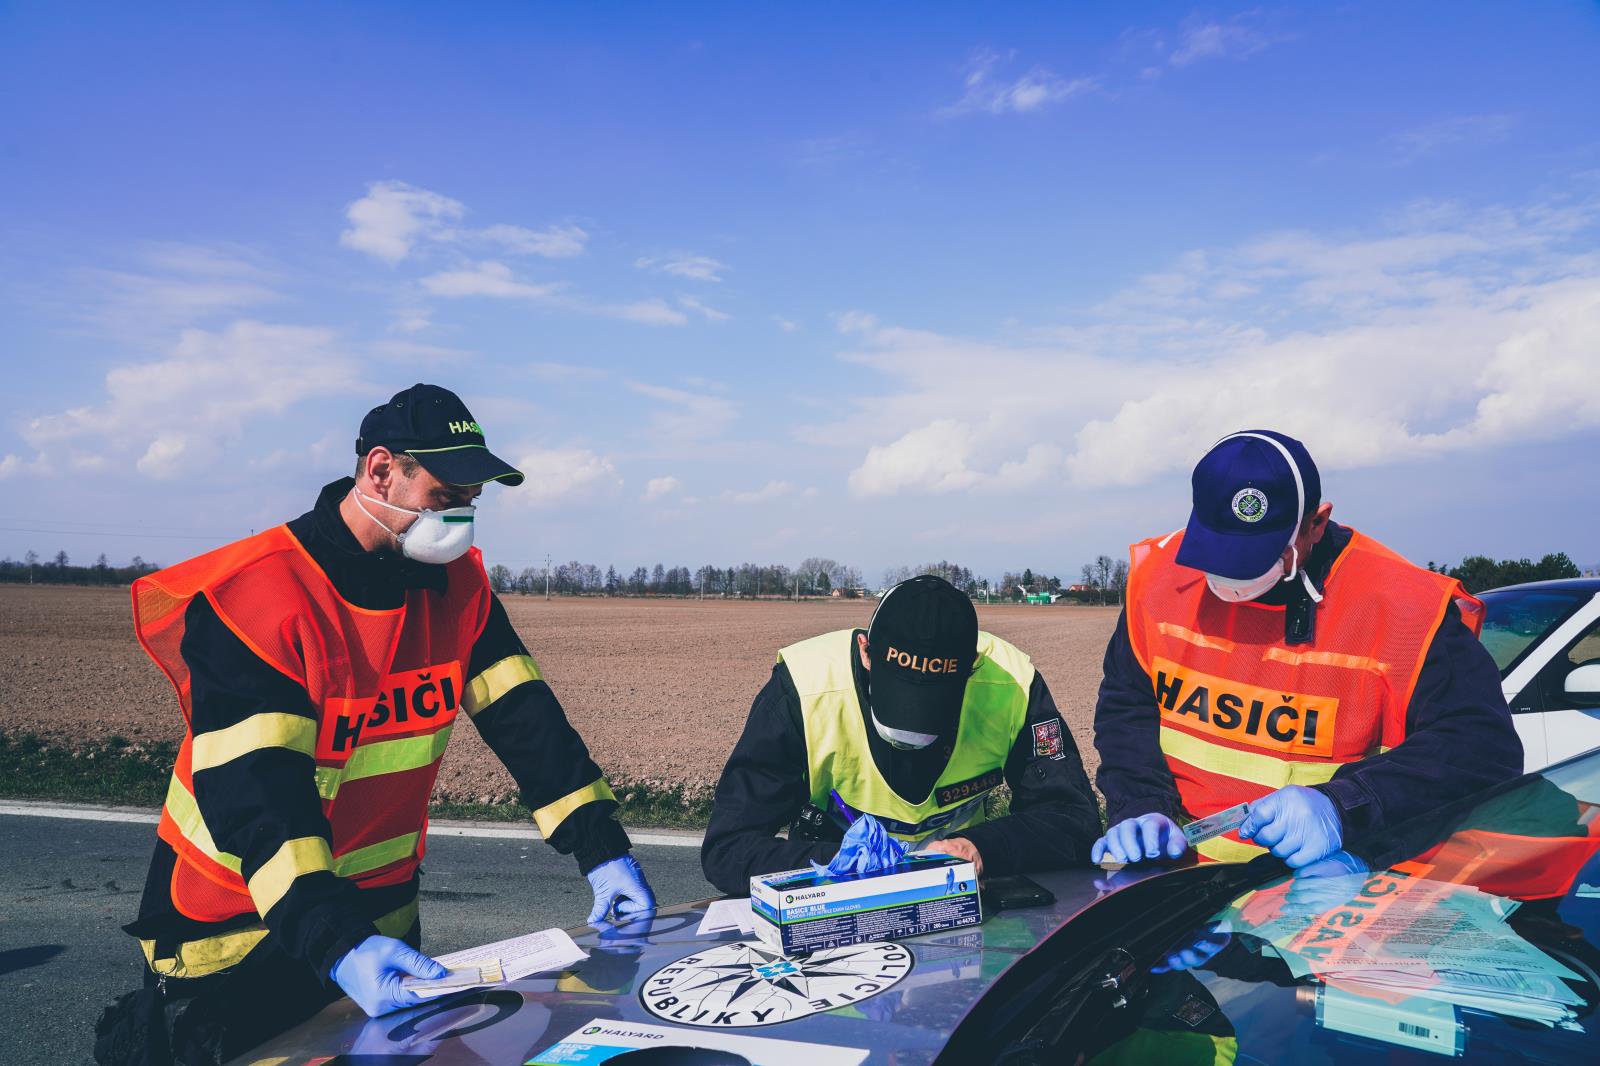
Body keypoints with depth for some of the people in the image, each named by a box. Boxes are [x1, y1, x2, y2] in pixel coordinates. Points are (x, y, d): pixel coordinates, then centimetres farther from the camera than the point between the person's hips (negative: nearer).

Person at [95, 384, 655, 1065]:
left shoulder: (456, 583, -5)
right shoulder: (254, 594, -24)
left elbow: (525, 719, -7)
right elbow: (251, 791, -31)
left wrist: (601, 849, -15)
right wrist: (335, 941, -40)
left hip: (381, 913, 6)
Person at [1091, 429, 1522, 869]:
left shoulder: (1405, 608, -10)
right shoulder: (1162, 573, 0)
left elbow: (1485, 746, -13)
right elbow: (1126, 710, 7)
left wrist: (1342, 808, -26)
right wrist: (1138, 808, -10)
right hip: (1176, 857, 3)